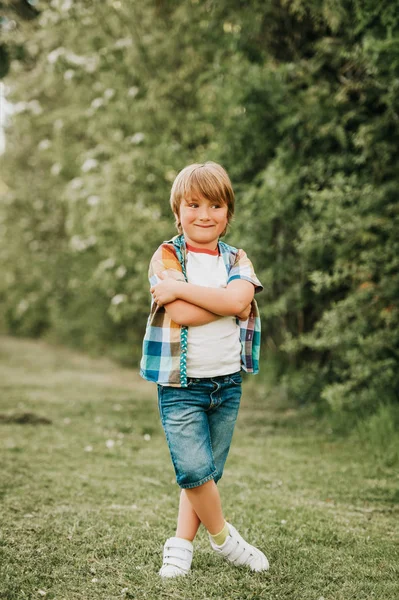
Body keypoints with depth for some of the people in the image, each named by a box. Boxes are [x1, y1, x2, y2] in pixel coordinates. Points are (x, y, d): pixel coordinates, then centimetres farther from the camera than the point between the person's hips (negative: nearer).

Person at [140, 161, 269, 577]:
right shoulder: (167, 256, -2)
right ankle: (223, 538, 10)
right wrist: (229, 305, -13)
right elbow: (180, 315, -17)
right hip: (181, 383, -4)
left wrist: (180, 289, -17)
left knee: (207, 473, 8)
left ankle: (181, 544, 20)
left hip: (227, 381, 4)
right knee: (194, 470, -12)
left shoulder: (236, 259, 8)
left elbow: (239, 298, -15)